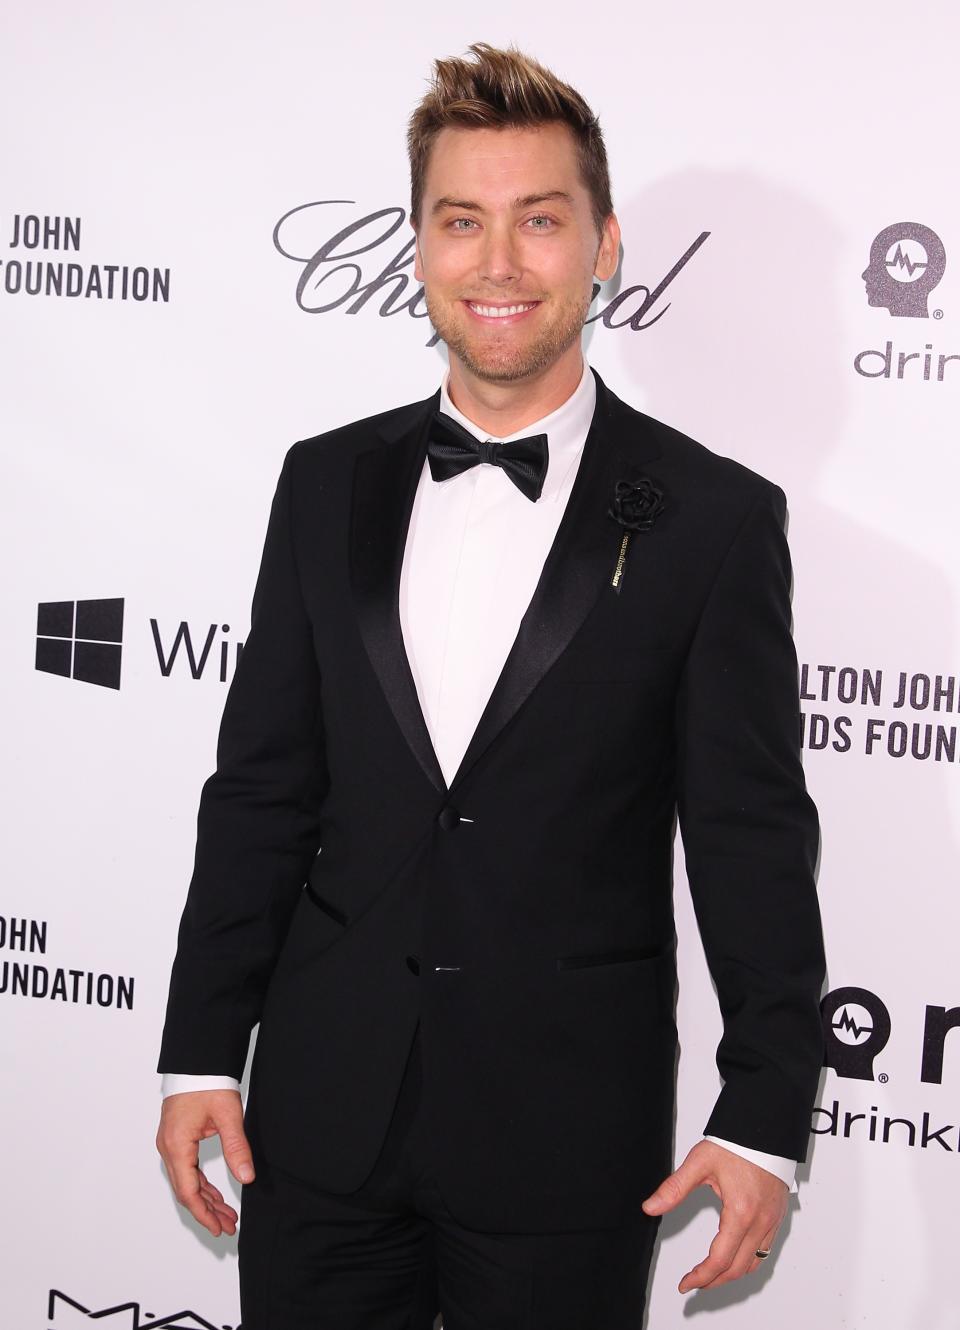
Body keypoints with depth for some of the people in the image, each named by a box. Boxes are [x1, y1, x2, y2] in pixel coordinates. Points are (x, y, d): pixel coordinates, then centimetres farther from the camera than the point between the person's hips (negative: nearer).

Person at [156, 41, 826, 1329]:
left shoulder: (714, 518, -6)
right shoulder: (328, 485, 4)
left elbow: (753, 839, -5)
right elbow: (261, 788, 6)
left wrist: (765, 1117, -6)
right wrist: (202, 1053, 5)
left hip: (566, 1137, -3)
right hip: (323, 1117, 3)